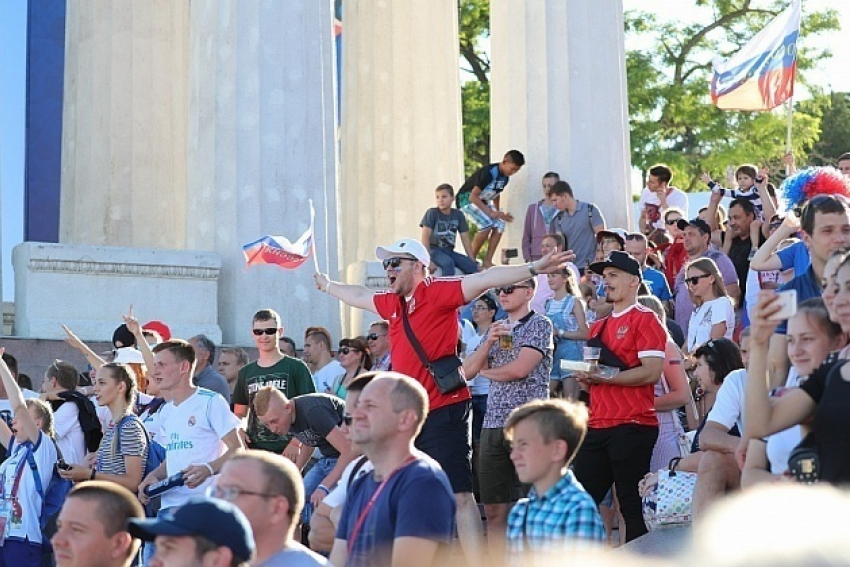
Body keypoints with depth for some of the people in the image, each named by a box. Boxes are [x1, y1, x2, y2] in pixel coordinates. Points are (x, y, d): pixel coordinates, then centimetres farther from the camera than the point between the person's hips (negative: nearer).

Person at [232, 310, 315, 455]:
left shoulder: (296, 367, 3)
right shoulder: (246, 372, 16)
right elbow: (238, 414, 21)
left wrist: (296, 443, -11)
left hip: (287, 451, -4)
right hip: (253, 449, 4)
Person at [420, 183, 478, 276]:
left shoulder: (458, 215, 5)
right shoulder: (432, 213, -7)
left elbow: (465, 239, 8)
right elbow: (425, 237, -12)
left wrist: (473, 261, 3)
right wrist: (428, 260, -21)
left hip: (449, 251, 5)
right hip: (434, 250, -5)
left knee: (472, 267, -17)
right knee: (448, 263, -35)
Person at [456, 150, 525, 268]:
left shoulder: (505, 178, -2)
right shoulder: (488, 173, -28)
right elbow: (473, 196, -29)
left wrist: (498, 213, 5)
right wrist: (491, 212, -32)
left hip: (482, 201, 8)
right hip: (467, 199, -8)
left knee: (500, 225, -8)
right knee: (486, 224, -26)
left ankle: (487, 261, -5)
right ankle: (471, 259, -14)